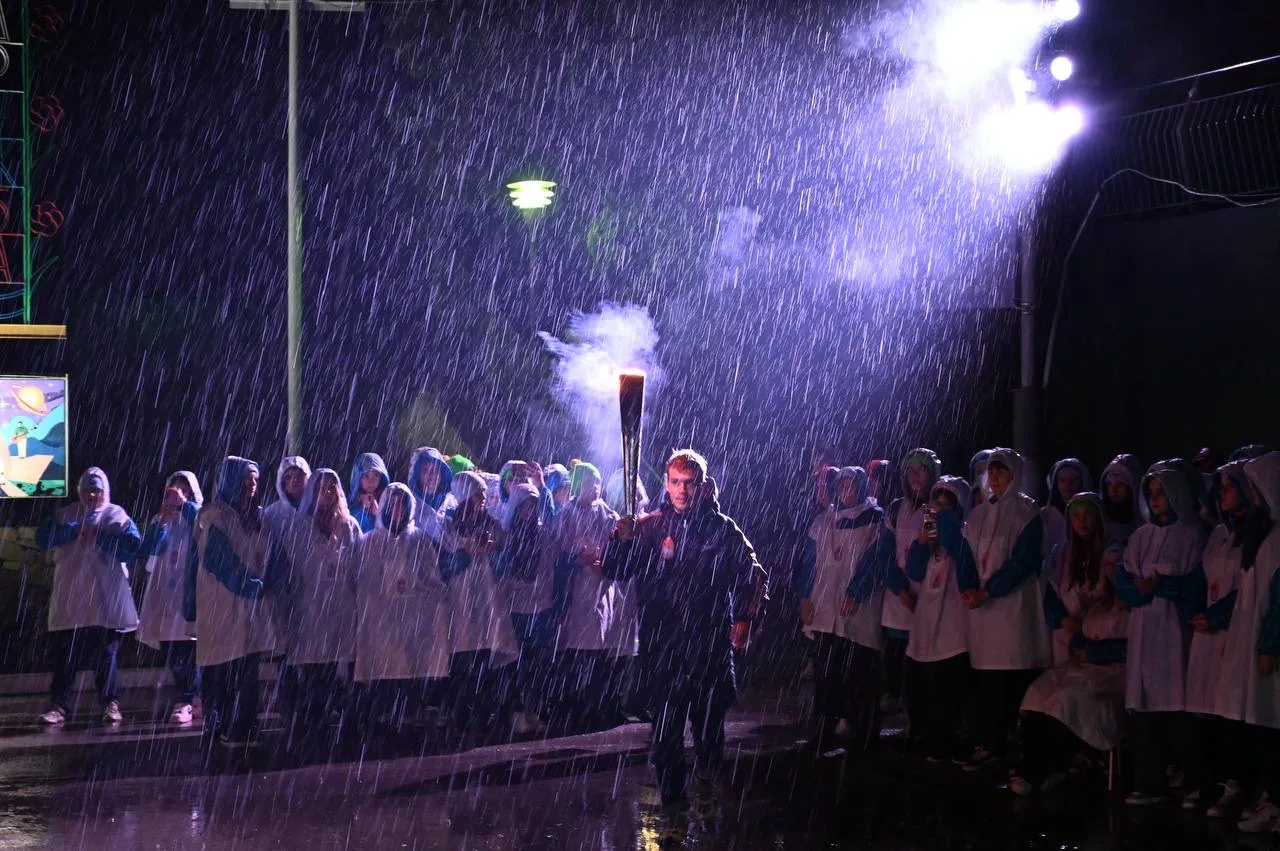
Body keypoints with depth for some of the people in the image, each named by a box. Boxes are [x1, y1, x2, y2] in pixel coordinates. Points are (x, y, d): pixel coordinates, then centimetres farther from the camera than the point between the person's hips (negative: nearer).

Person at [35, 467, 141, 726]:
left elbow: (133, 546, -10)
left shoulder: (117, 516, 5)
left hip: (105, 600, -2)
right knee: (63, 655, 1)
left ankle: (111, 704, 8)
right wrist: (75, 530, -15)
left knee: (106, 654, 2)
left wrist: (98, 538, -15)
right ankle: (59, 705, 7)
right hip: (69, 600, 2)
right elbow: (43, 537, -3)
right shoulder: (65, 515, 13)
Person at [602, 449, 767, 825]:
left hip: (709, 645, 0)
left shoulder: (722, 529, 3)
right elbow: (615, 571, -4)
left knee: (709, 724, 10)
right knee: (665, 732, 0)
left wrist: (744, 619, -2)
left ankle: (706, 781, 39)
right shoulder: (650, 527, 3)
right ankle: (672, 807, 13)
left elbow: (754, 577, 10)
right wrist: (621, 539, -23)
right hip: (661, 648, 0)